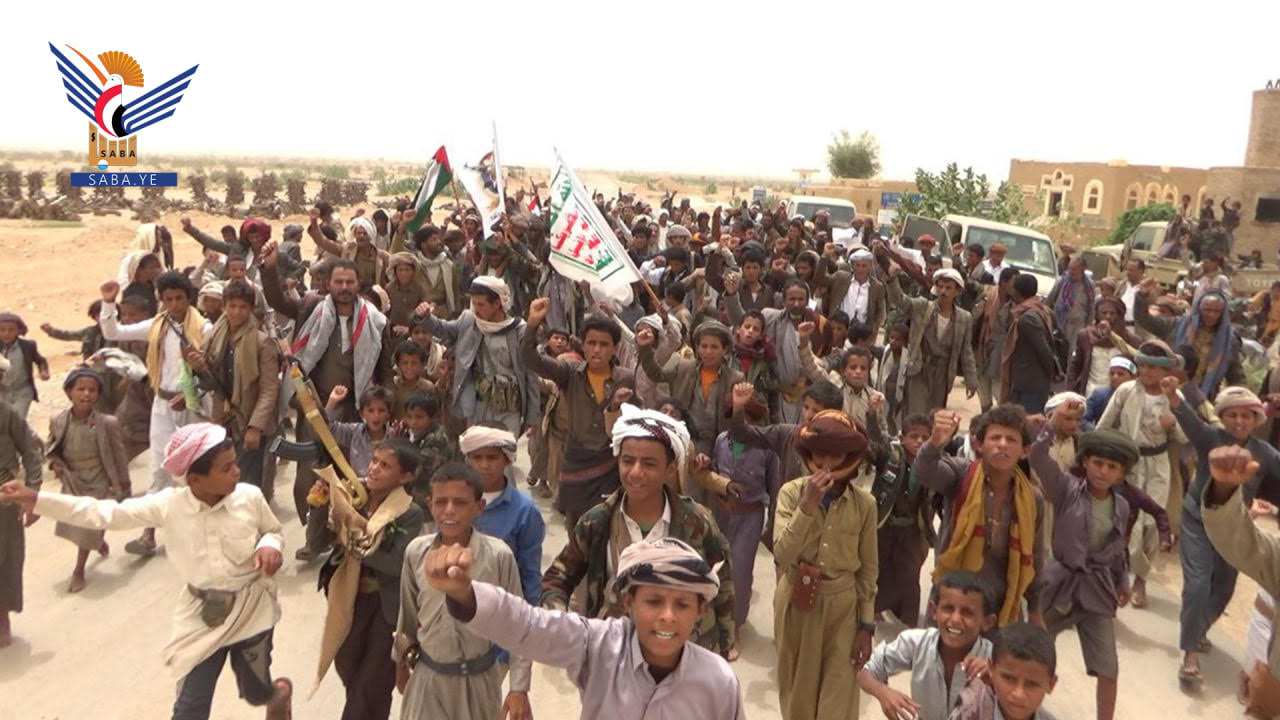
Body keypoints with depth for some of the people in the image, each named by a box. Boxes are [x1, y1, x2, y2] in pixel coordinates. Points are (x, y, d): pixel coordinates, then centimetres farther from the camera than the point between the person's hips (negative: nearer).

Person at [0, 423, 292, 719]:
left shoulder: (250, 497, -18)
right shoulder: (169, 505, -16)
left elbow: (273, 531, 0)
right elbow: (106, 513, -14)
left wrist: (270, 546, -25)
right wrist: (35, 499, -20)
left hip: (251, 612, -1)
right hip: (202, 616, 1)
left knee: (256, 693, 20)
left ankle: (279, 693, 60)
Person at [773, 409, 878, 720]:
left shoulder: (864, 503, -6)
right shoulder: (791, 492, -10)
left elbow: (868, 569, 1)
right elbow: (782, 555, -20)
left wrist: (867, 625, 2)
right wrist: (808, 505, -27)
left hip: (842, 605, 0)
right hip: (796, 603, 0)